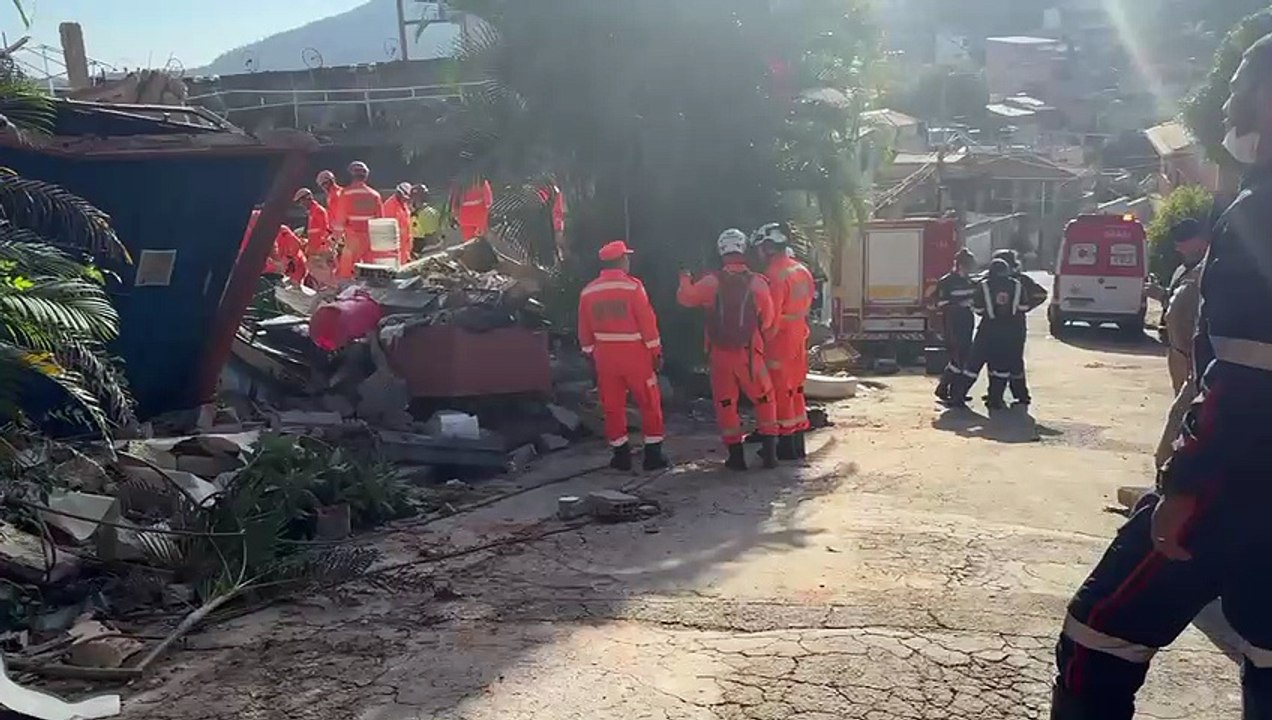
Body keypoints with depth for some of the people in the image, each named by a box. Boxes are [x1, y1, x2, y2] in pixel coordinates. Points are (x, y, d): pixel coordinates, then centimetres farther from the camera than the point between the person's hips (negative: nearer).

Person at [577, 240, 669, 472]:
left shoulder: (588, 291, 3)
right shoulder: (632, 286, -11)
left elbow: (585, 330, 8)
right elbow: (647, 321, -12)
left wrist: (590, 354, 17)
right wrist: (656, 352, -5)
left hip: (605, 355, 4)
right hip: (635, 354, -4)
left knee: (612, 406, 12)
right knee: (650, 404, 7)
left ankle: (621, 456, 15)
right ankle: (653, 455, 9)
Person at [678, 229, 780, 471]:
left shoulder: (712, 281, -7)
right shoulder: (757, 282, -9)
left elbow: (686, 298, 8)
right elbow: (768, 320, -1)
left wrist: (685, 280, 28)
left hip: (720, 353, 1)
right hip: (749, 353, -1)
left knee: (726, 404, 11)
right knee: (765, 399, 15)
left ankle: (736, 455, 12)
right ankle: (769, 451, 14)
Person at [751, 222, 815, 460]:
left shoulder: (775, 275, -20)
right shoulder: (801, 270, 8)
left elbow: (771, 317, -21)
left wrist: (764, 341, -11)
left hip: (780, 342, -9)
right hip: (798, 339, 9)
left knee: (780, 392, 0)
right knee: (795, 389, 16)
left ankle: (786, 446, 6)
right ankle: (798, 443, 23)